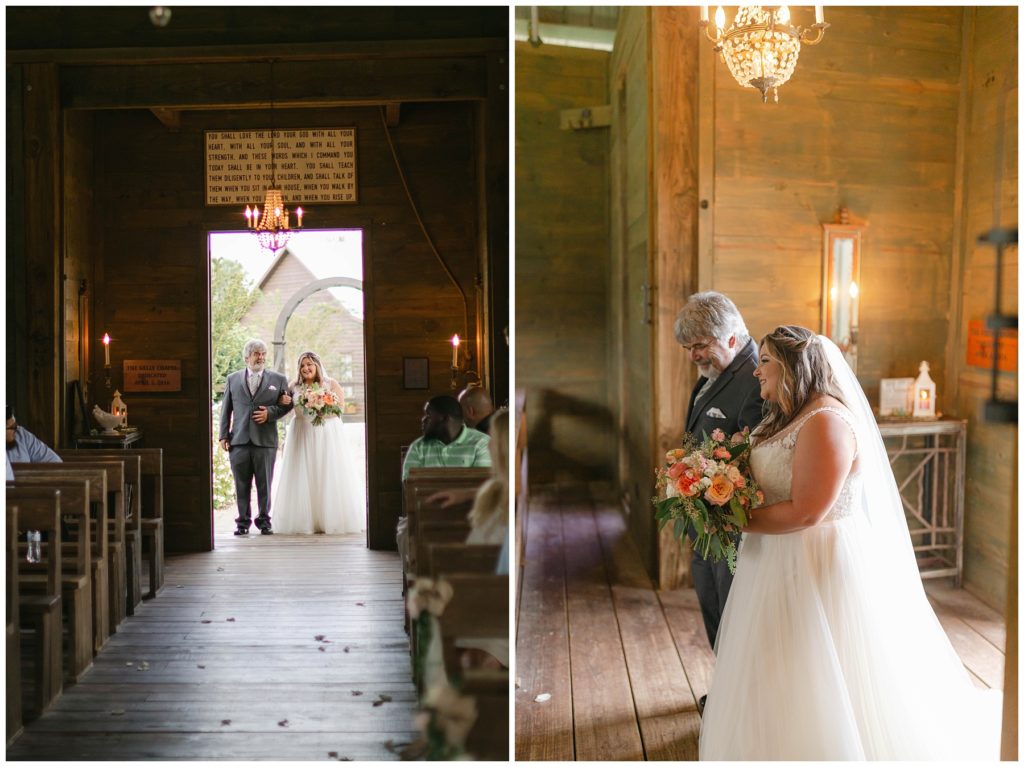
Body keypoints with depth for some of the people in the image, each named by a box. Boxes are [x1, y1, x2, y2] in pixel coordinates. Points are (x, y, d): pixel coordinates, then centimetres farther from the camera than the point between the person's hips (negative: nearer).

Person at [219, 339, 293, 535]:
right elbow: (226, 409, 12)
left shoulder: (278, 379, 9)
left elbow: (287, 404, 9)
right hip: (239, 440, 1)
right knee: (241, 485, 4)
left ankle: (264, 521, 15)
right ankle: (243, 521, 14)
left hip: (266, 440, -1)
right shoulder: (233, 379, 12)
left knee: (265, 484, 3)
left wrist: (270, 412, -9)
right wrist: (224, 435, 5)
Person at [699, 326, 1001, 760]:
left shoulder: (826, 422, -21)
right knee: (782, 682, 20)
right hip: (783, 562, 10)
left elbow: (804, 513, -25)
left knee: (817, 685, 5)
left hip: (819, 563, -9)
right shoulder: (788, 418, 9)